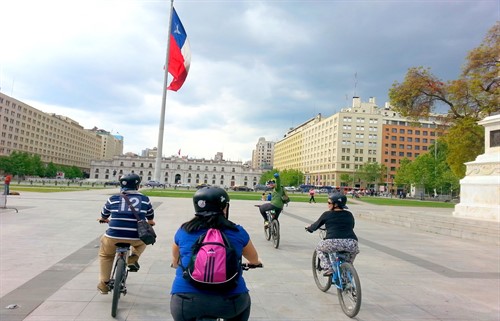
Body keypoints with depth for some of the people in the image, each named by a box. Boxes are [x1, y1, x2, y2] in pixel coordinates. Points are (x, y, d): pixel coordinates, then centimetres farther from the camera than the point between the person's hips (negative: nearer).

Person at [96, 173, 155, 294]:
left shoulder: (113, 199, 8)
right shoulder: (144, 199, 7)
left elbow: (104, 214, 28)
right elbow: (150, 215, 26)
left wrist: (104, 219, 52)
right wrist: (151, 222, 50)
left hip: (114, 235, 1)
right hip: (136, 237, 0)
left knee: (105, 255, 28)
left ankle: (104, 284, 29)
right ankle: (133, 259, 14)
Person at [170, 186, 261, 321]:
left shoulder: (183, 231, 8)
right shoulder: (237, 232, 6)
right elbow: (254, 259, 25)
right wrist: (254, 263, 49)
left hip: (187, 300, 1)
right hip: (229, 301, 0)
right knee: (243, 302, 32)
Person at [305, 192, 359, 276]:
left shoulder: (327, 214, 7)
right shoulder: (349, 215, 17)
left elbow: (316, 226, 20)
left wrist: (309, 228, 42)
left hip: (334, 243, -3)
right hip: (350, 244, 4)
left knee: (319, 248, 28)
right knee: (355, 250, 39)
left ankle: (328, 269, 12)